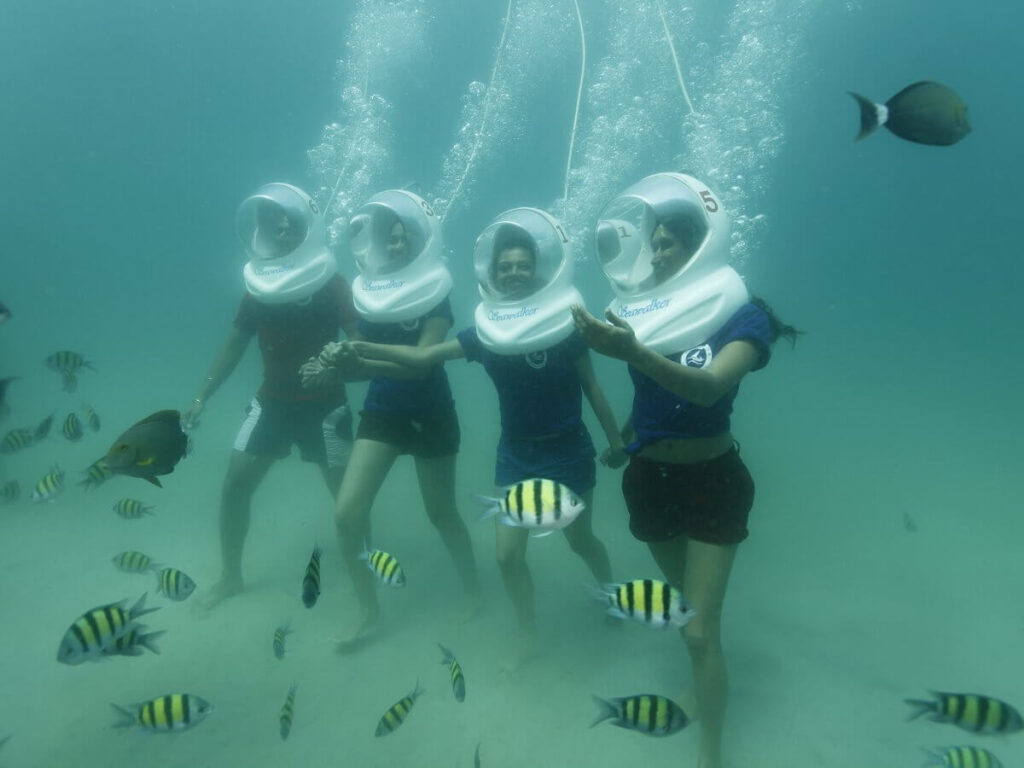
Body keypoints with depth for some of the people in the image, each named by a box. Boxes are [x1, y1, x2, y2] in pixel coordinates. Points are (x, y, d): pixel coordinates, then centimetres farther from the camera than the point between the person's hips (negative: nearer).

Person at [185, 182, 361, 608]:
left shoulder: (330, 285, -11)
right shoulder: (256, 286, 3)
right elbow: (234, 345, 10)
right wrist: (201, 397, 7)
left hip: (324, 406, -4)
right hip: (271, 403, 5)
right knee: (234, 486, 4)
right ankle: (230, 576, 24)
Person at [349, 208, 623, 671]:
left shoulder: (564, 323, -10)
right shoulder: (486, 330, -4)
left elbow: (591, 386, -4)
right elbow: (424, 356, -6)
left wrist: (614, 439, 0)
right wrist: (362, 349, -16)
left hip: (567, 450, -3)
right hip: (515, 453, 3)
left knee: (579, 540, 15)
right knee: (507, 553, 4)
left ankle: (612, 592, 47)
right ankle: (527, 635, 27)